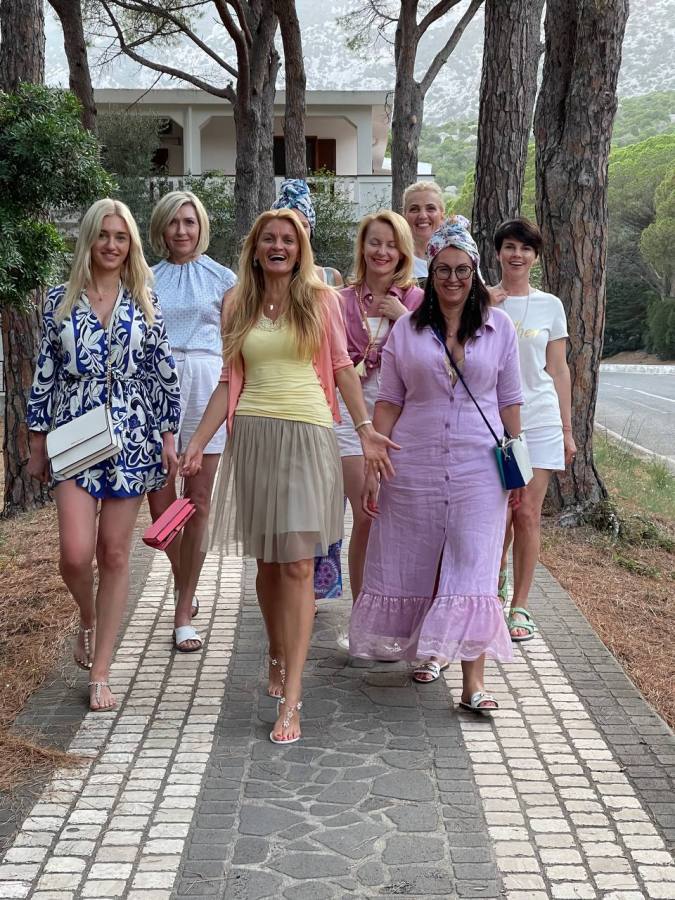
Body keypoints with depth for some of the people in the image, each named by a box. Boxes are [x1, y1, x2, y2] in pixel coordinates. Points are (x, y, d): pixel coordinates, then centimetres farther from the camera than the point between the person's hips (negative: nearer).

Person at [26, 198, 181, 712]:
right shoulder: (61, 300, 6)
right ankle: (88, 620, 23)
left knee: (115, 553, 2)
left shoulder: (144, 302, 5)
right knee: (76, 551, -12)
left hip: (131, 438, 0)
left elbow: (165, 373, 5)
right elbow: (45, 373, 7)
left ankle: (100, 673, 12)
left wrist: (169, 437, 0)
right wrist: (38, 444, 6)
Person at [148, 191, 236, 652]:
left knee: (198, 502, -2)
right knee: (160, 501, -1)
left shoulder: (221, 277, 9)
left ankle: (184, 613, 6)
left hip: (206, 383, -1)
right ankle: (184, 582, 29)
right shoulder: (147, 280, 12)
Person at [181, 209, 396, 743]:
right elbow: (230, 382, 12)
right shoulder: (240, 307, 12)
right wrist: (198, 443, 6)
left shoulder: (321, 299, 6)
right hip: (253, 435, 3)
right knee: (267, 559, 9)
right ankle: (278, 655, 31)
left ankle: (291, 699, -9)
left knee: (297, 562, -9)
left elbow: (342, 367, 6)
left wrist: (366, 429, -5)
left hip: (307, 434, -3)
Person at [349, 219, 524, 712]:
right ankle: (429, 651, 32)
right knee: (415, 565, 9)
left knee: (472, 568, -7)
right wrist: (373, 467, -1)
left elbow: (509, 400, 8)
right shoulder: (407, 328, 4)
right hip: (414, 465, 1)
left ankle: (474, 681, -5)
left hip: (478, 467, -1)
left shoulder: (499, 326, 5)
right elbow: (389, 402, 4)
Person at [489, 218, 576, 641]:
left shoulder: (550, 306, 7)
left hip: (539, 420, 0)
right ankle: (498, 574, 31)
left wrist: (567, 429, 7)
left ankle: (520, 606, 9)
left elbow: (558, 371, 9)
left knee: (527, 515, -2)